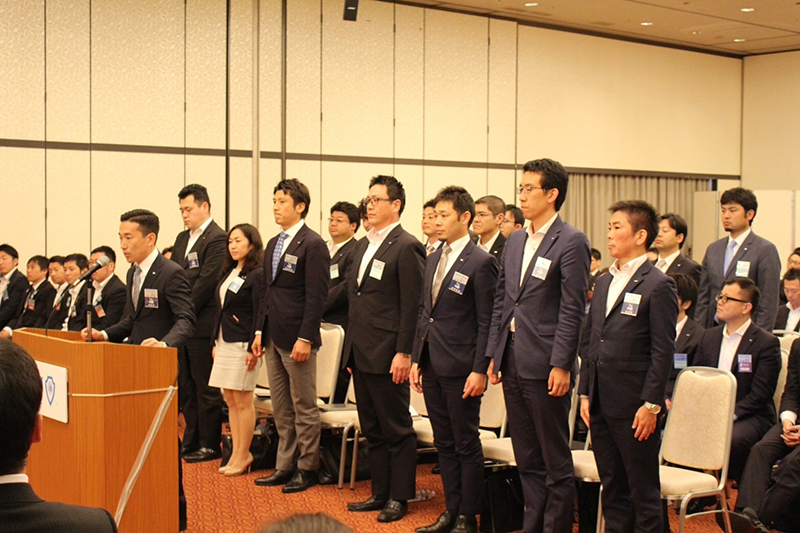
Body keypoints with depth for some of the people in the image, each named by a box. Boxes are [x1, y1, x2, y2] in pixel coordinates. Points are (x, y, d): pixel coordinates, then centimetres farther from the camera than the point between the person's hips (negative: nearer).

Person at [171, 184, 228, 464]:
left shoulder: (217, 239, -11)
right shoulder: (182, 238, 17)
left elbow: (206, 281, -16)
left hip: (203, 325, -9)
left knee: (206, 387, -1)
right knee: (186, 386, 13)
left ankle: (209, 445, 6)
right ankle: (192, 441, 21)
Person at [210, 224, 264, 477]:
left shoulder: (257, 275, -10)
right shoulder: (228, 273, 14)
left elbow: (260, 314, -13)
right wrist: (215, 342, 13)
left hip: (242, 344, -8)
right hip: (224, 343, 8)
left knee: (242, 401, -2)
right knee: (230, 401, 10)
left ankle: (243, 456, 5)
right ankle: (237, 453, 16)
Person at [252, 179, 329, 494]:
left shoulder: (313, 244, -10)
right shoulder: (274, 244, 15)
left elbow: (317, 296, -15)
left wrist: (305, 338, -19)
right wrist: (260, 331, 13)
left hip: (297, 338, -8)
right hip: (273, 338, 8)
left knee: (304, 409, 2)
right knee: (281, 409, 13)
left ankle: (307, 469, 11)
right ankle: (285, 466, 21)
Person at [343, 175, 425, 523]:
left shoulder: (406, 247, -10)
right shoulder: (363, 246, 16)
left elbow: (412, 306, -14)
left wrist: (404, 353, -18)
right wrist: (351, 350, 16)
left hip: (387, 354, -9)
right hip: (361, 352, 9)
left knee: (397, 429, 2)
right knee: (372, 429, 14)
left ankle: (399, 497, 10)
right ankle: (379, 493, 23)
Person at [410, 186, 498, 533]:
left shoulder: (481, 263, -10)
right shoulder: (433, 259, 13)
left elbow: (486, 322, -12)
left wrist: (479, 370, -16)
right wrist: (416, 359, 12)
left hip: (460, 369, -8)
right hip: (433, 367, 8)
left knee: (466, 445, 2)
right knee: (444, 443, 14)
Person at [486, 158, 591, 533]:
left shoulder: (571, 242, -9)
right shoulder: (515, 241, 13)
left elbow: (572, 310, -13)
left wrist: (561, 365, -16)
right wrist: (494, 355, 12)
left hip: (545, 365, -7)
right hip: (512, 362, 7)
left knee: (555, 460, 3)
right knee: (526, 458, 14)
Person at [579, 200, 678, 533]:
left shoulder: (658, 285, -8)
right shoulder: (603, 283, 14)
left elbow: (663, 351, -11)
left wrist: (651, 405, -14)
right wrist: (585, 393, 11)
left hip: (634, 407, -7)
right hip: (601, 403, 7)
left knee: (643, 490, 3)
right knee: (612, 487, 13)